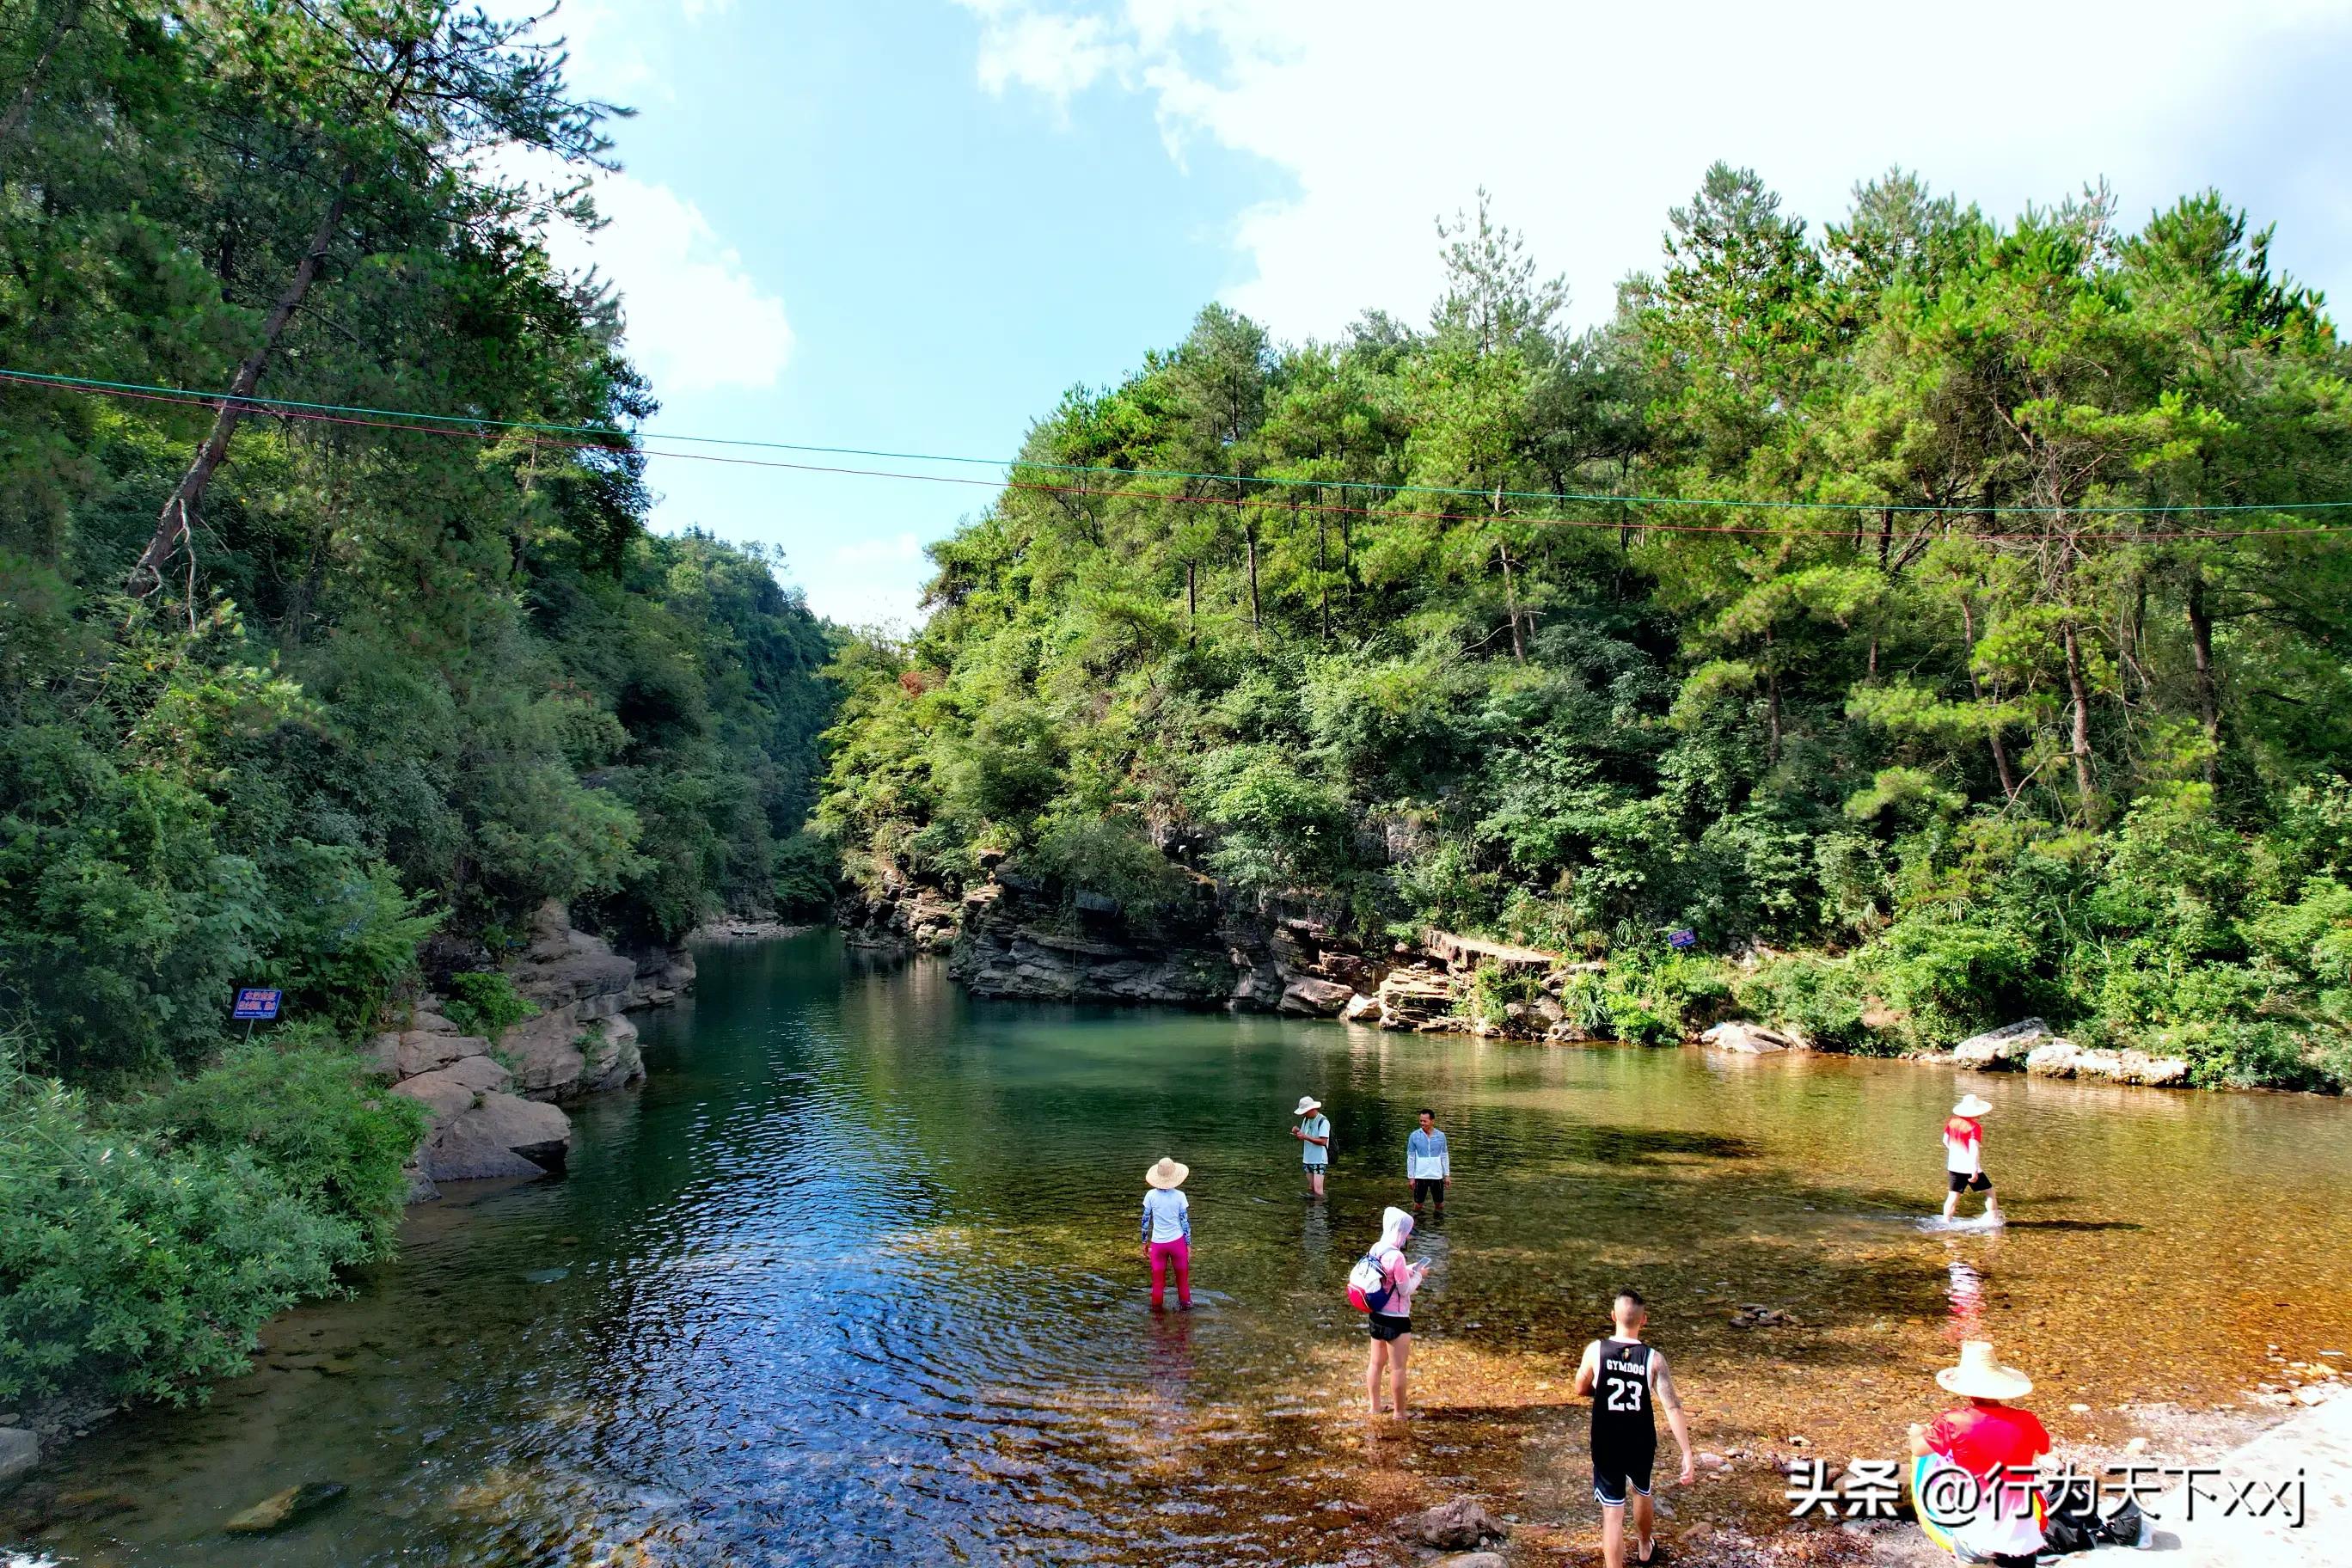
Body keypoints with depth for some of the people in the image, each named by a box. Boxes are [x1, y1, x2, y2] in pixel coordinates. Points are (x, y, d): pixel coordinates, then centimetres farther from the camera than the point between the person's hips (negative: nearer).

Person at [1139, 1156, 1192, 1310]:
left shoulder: (1151, 1195, -9)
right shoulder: (1179, 1196, -12)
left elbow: (1146, 1220, -2)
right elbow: (1185, 1221, -7)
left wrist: (1144, 1242, 11)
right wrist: (1189, 1244, 4)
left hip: (1157, 1243, 1)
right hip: (1177, 1241, -1)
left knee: (1158, 1278, 15)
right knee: (1182, 1276, 18)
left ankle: (1157, 1306, 25)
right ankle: (1184, 1304, 29)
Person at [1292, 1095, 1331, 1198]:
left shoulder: (1323, 1121, -14)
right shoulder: (1307, 1119, 10)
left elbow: (1323, 1141, -21)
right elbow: (1302, 1138, 18)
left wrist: (1305, 1137, -24)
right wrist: (1297, 1132, -4)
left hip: (1319, 1161, -7)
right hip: (1308, 1160, 7)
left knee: (1318, 1190, -12)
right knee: (1310, 1189, 10)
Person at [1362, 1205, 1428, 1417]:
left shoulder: (1376, 1250, 2)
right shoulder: (1396, 1257, -24)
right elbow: (1405, 1290, -17)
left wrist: (1409, 1269, 11)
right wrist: (1418, 1275, -2)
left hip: (1377, 1315, 8)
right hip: (1396, 1319, -8)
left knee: (1376, 1362, 18)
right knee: (1398, 1367, 5)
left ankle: (1373, 1406, 30)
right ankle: (1399, 1413, 15)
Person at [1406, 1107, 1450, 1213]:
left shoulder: (1440, 1136, -1)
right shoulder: (1414, 1136, -6)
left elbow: (1444, 1156, 7)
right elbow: (1410, 1157, -2)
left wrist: (1447, 1175, 4)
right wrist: (1411, 1177, -3)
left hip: (1437, 1176, 1)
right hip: (1420, 1176, -1)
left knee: (1440, 1202, 9)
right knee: (1418, 1202, 6)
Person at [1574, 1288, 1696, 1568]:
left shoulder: (1596, 1350, -15)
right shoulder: (1653, 1359, -15)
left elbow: (1580, 1390, 0)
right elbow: (1673, 1408, -20)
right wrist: (1687, 1455, -17)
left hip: (1606, 1447, -2)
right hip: (1642, 1446, 2)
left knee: (1612, 1513, 5)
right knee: (1642, 1493, 30)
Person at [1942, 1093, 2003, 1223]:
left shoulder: (1953, 1122, 2)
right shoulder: (1975, 1127, -17)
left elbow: (1945, 1141, 14)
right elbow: (1974, 1148, -24)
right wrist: (1975, 1171, -24)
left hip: (1954, 1166, 6)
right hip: (1970, 1168, -5)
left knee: (1953, 1196, 9)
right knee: (1990, 1192, 14)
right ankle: (1994, 1220, 15)